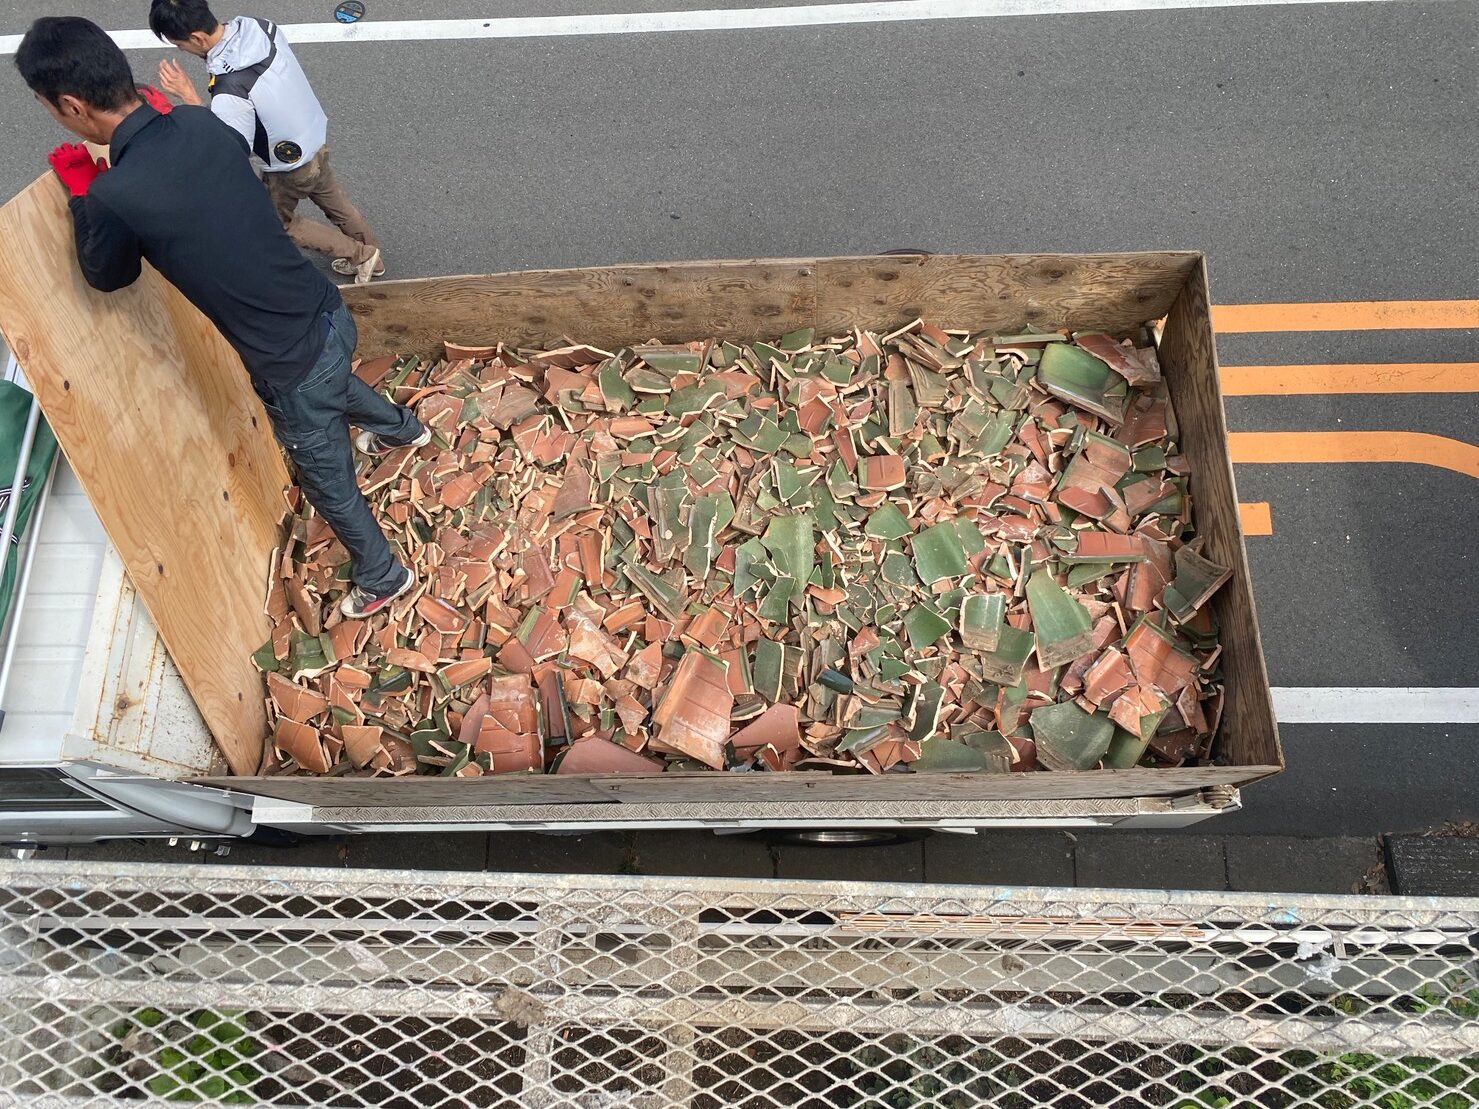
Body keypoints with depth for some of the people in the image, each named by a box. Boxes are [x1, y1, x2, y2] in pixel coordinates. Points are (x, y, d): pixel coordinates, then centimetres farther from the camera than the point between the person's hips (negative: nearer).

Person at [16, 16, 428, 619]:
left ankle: (383, 578, 42)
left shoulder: (114, 197, -25)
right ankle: (403, 428, 73)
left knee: (331, 487, 18)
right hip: (330, 313, 7)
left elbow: (108, 277, -1)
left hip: (293, 368, -7)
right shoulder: (198, 123, -6)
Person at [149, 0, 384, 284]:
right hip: (318, 139, 7)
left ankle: (361, 254, 30)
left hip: (289, 169, -6)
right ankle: (371, 257, 49)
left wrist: (189, 96, -26)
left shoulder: (230, 92, -37)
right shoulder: (261, 26, -15)